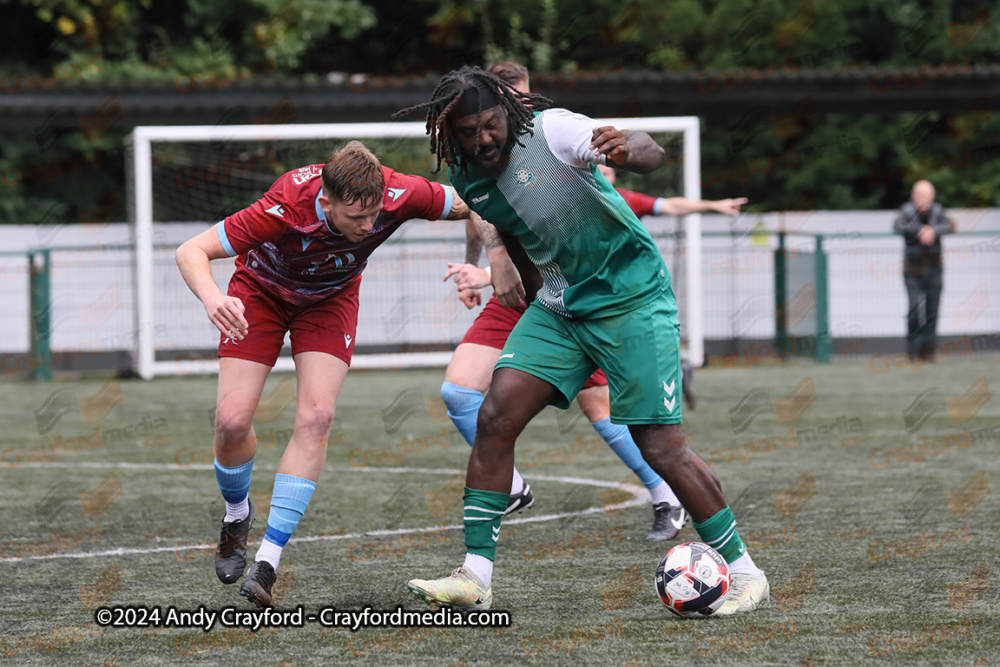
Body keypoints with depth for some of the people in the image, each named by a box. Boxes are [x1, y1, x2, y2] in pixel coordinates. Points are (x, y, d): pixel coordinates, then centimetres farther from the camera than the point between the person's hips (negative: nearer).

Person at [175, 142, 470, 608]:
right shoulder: (285, 209, -41)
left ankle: (268, 558, -14)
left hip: (330, 299, 2)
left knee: (316, 418, -18)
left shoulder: (399, 195, -33)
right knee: (232, 420, -13)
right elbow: (191, 252, -37)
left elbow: (468, 206, -12)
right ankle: (237, 516, 21)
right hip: (263, 291, -2)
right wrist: (212, 298, -57)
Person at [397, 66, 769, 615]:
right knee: (495, 417, -9)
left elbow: (652, 155, -33)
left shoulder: (550, 131, -21)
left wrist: (628, 148, -53)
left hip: (632, 297, -6)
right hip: (559, 307, 6)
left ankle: (743, 572, 7)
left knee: (661, 446, -8)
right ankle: (475, 577, -5)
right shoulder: (467, 178, -1)